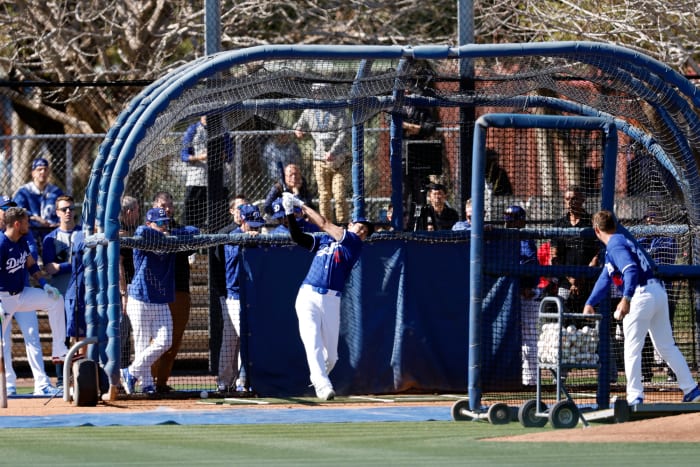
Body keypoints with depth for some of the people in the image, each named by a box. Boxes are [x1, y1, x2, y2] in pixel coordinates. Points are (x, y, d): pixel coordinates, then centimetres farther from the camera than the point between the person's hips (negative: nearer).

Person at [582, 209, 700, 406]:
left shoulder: (615, 246, -8)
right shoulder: (622, 241, 22)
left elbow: (631, 270, -26)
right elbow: (605, 278, 28)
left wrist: (626, 299, -34)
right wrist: (590, 303, 29)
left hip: (642, 294, -9)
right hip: (659, 292, 9)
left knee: (632, 349, 0)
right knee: (667, 346, 15)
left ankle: (635, 397, -2)